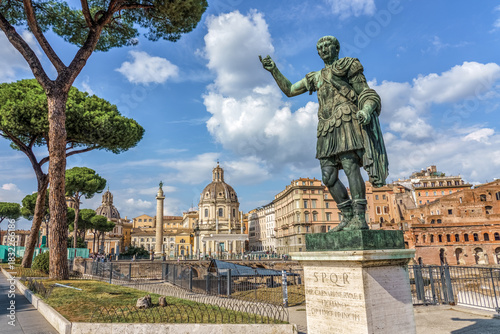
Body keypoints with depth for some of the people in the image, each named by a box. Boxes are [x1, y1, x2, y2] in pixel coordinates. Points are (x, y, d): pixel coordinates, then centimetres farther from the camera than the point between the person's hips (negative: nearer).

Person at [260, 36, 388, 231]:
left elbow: (368, 95, 4)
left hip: (346, 123, -6)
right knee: (329, 176, -2)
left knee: (350, 166, -18)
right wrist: (273, 70, 21)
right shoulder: (315, 78, 27)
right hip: (327, 130, 6)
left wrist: (365, 111, -18)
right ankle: (348, 217, 7)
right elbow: (289, 90, 29)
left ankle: (359, 218, -17)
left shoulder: (348, 67, 11)